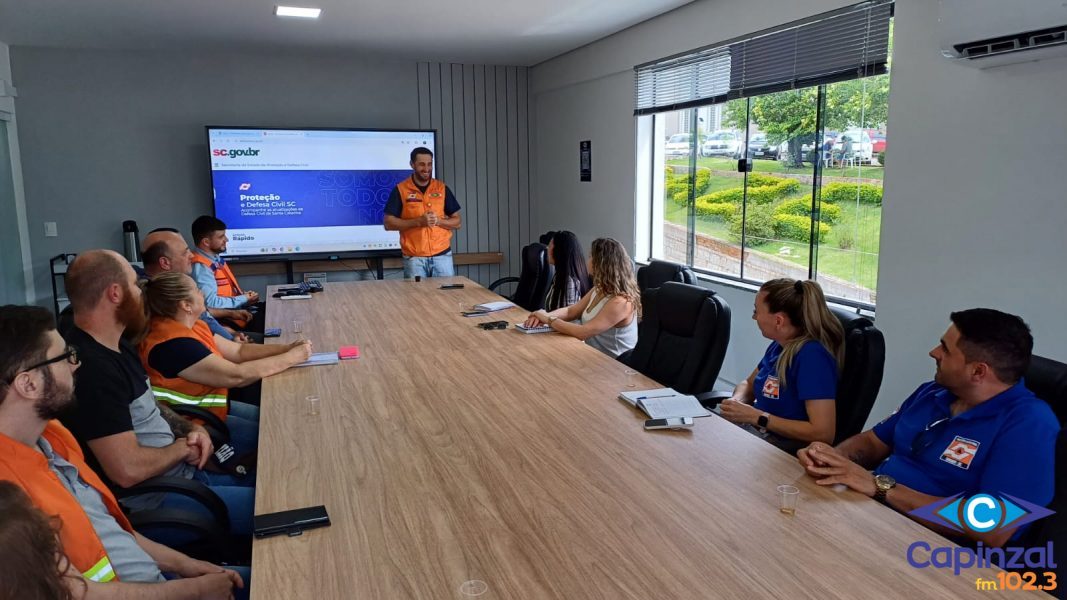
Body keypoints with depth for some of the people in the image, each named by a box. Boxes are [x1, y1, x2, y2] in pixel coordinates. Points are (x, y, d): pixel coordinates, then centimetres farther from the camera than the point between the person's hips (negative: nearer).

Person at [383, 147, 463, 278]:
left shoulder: (442, 188, 6)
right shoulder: (400, 190, -1)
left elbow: (458, 222, 8)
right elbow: (388, 223, -5)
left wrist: (438, 220, -12)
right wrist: (418, 221, -16)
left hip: (442, 256, 2)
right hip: (414, 258, -2)